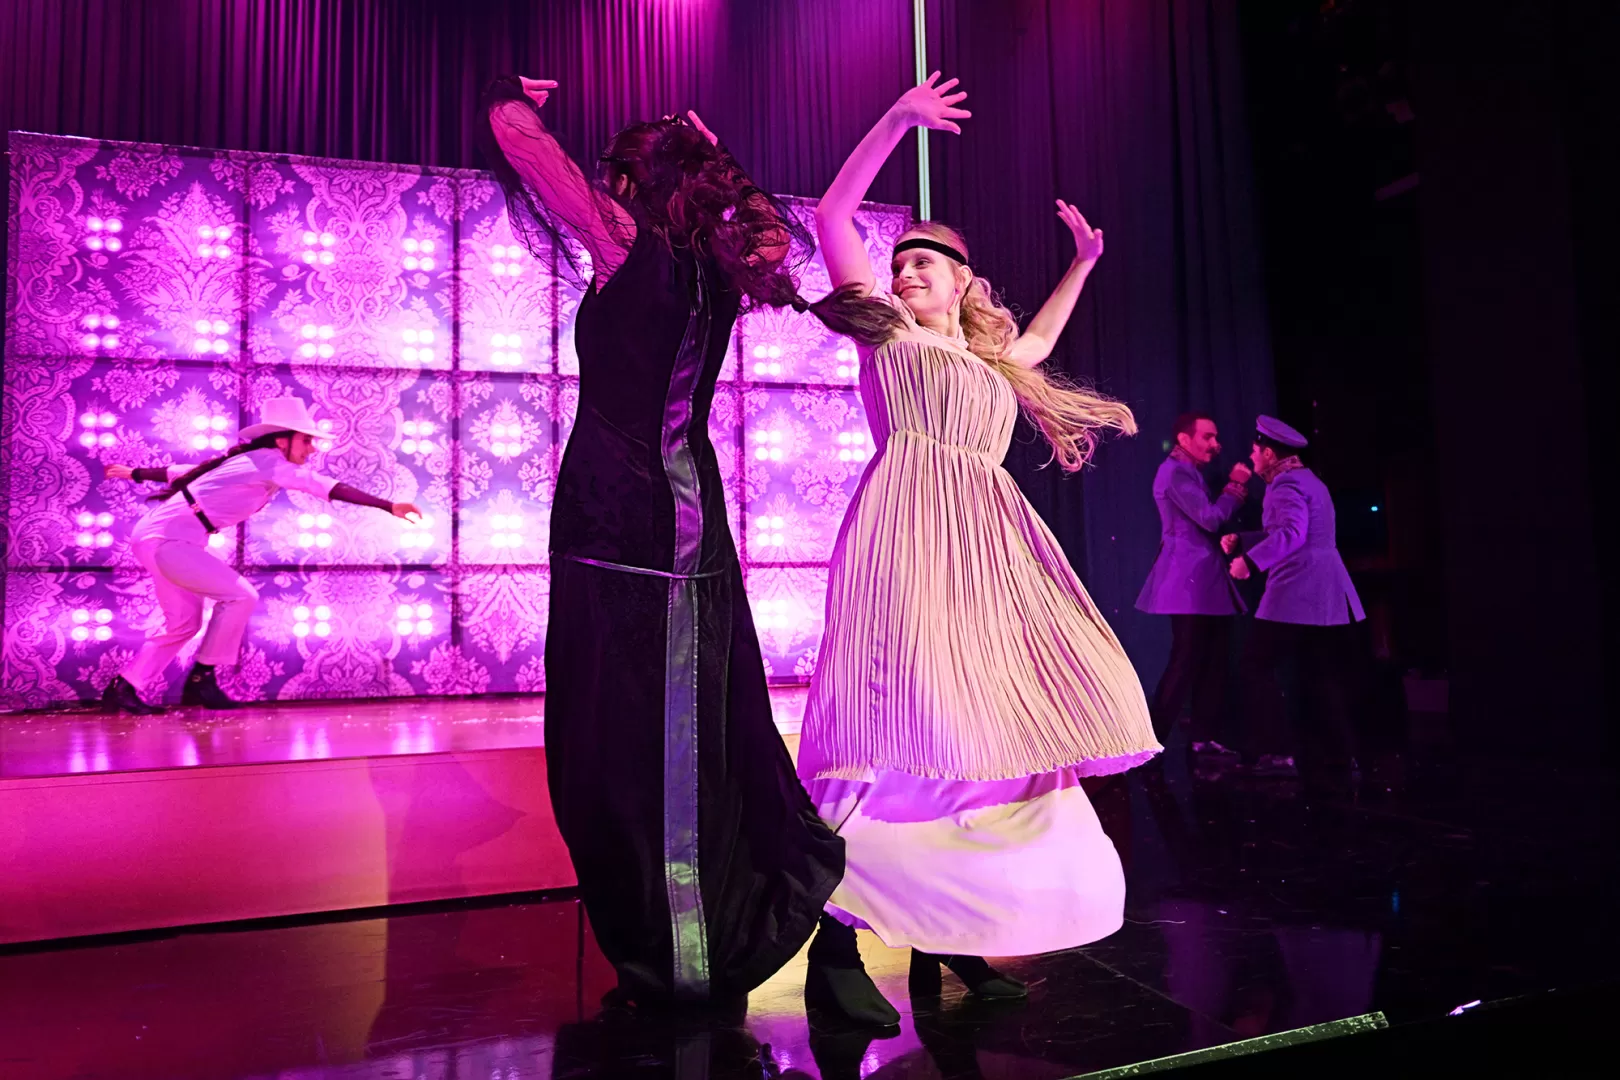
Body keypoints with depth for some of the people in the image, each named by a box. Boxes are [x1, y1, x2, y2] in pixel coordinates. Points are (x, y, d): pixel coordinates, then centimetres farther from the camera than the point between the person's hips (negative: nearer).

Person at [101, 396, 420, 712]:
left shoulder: (247, 461, 11)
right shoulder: (270, 461, -15)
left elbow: (182, 471, 22)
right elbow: (330, 488, -26)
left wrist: (136, 474, 36)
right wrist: (389, 506, -33)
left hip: (154, 536, 10)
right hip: (167, 540, -10)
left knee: (184, 623, 15)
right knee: (239, 596, -13)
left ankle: (124, 687, 23)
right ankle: (201, 678, -2)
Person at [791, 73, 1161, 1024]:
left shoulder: (991, 360, 27)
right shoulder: (886, 331, 12)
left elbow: (1039, 344, 50)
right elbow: (833, 214, 9)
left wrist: (1084, 262, 50)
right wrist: (897, 122, 9)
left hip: (988, 546, 7)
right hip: (910, 529, -7)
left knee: (988, 716, 0)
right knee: (904, 722, -18)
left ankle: (950, 934, 9)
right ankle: (837, 941, -12)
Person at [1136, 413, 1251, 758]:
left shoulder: (1189, 472, 21)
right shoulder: (1175, 472, -12)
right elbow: (1210, 518, -18)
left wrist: (1235, 488, 10)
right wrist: (1236, 485, -7)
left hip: (1207, 582, 10)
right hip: (1190, 583, -10)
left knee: (1213, 662, 10)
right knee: (1185, 664, -9)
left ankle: (1204, 738, 15)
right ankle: (1153, 741, -4)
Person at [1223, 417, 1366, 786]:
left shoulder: (1285, 484, -11)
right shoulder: (1307, 479, 22)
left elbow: (1291, 534, -27)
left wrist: (1251, 561, -31)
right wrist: (1241, 541, 21)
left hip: (1297, 594, -10)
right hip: (1327, 595, 10)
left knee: (1256, 666, -3)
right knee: (1325, 677, 11)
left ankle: (1276, 753, -6)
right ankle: (1336, 762, 12)